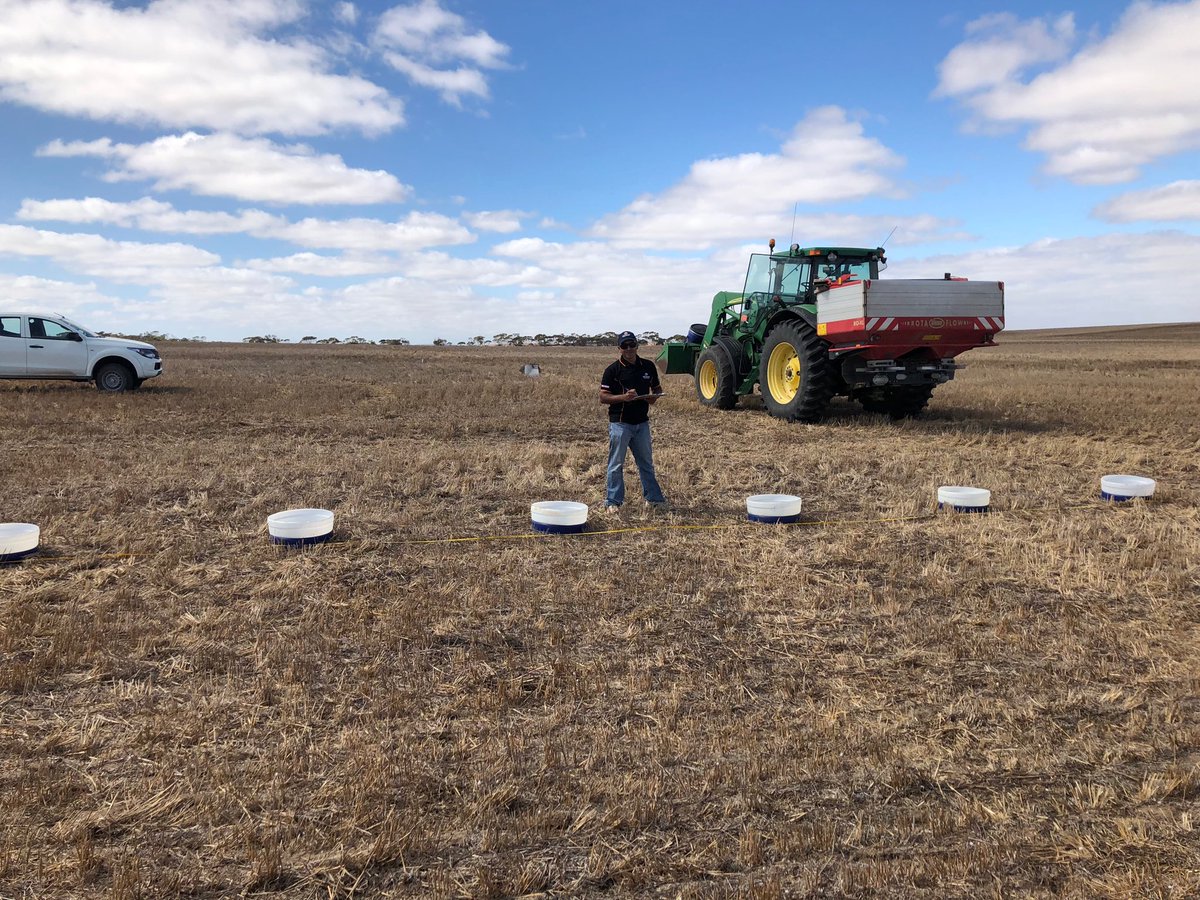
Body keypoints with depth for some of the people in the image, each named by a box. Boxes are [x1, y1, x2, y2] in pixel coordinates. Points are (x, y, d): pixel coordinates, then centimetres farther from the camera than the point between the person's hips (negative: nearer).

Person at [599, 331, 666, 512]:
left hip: (642, 422, 5)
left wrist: (654, 397, -5)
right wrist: (623, 397, -23)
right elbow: (603, 397, -8)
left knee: (646, 463, 14)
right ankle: (612, 502, 10)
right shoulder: (613, 370, -7)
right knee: (616, 464, 1)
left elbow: (658, 388, 18)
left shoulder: (648, 366, 7)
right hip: (620, 423, -4)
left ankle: (654, 498, 24)